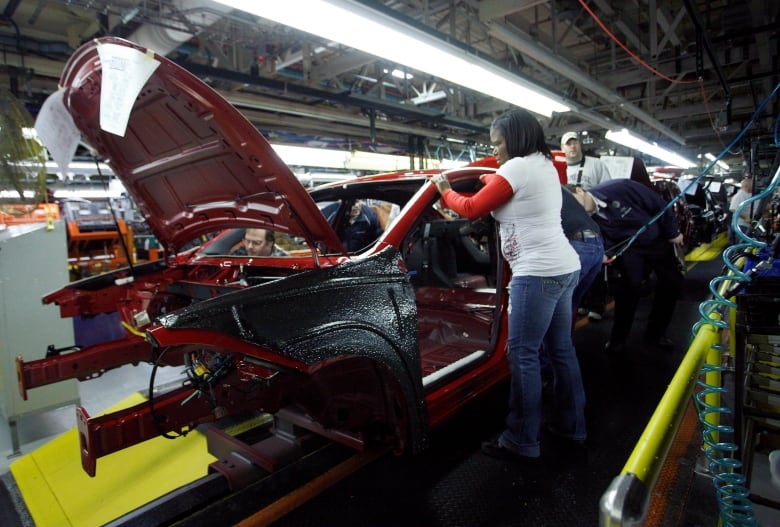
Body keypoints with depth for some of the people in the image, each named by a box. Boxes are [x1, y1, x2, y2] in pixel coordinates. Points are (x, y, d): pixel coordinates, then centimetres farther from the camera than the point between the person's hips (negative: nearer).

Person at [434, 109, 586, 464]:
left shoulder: (517, 168, -10)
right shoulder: (545, 167, 18)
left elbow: (472, 209, -4)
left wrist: (445, 192, 11)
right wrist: (492, 180, 23)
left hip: (538, 273, -10)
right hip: (564, 268, 10)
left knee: (523, 355, -4)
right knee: (561, 350, 15)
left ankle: (522, 443, 4)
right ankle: (571, 427, 26)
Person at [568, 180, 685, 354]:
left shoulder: (619, 188, -29)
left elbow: (658, 204, -17)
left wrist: (673, 231, -9)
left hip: (657, 239, 1)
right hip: (628, 247, -1)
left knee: (673, 283, 0)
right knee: (630, 284, -24)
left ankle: (655, 332, 19)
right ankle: (618, 339, -8)